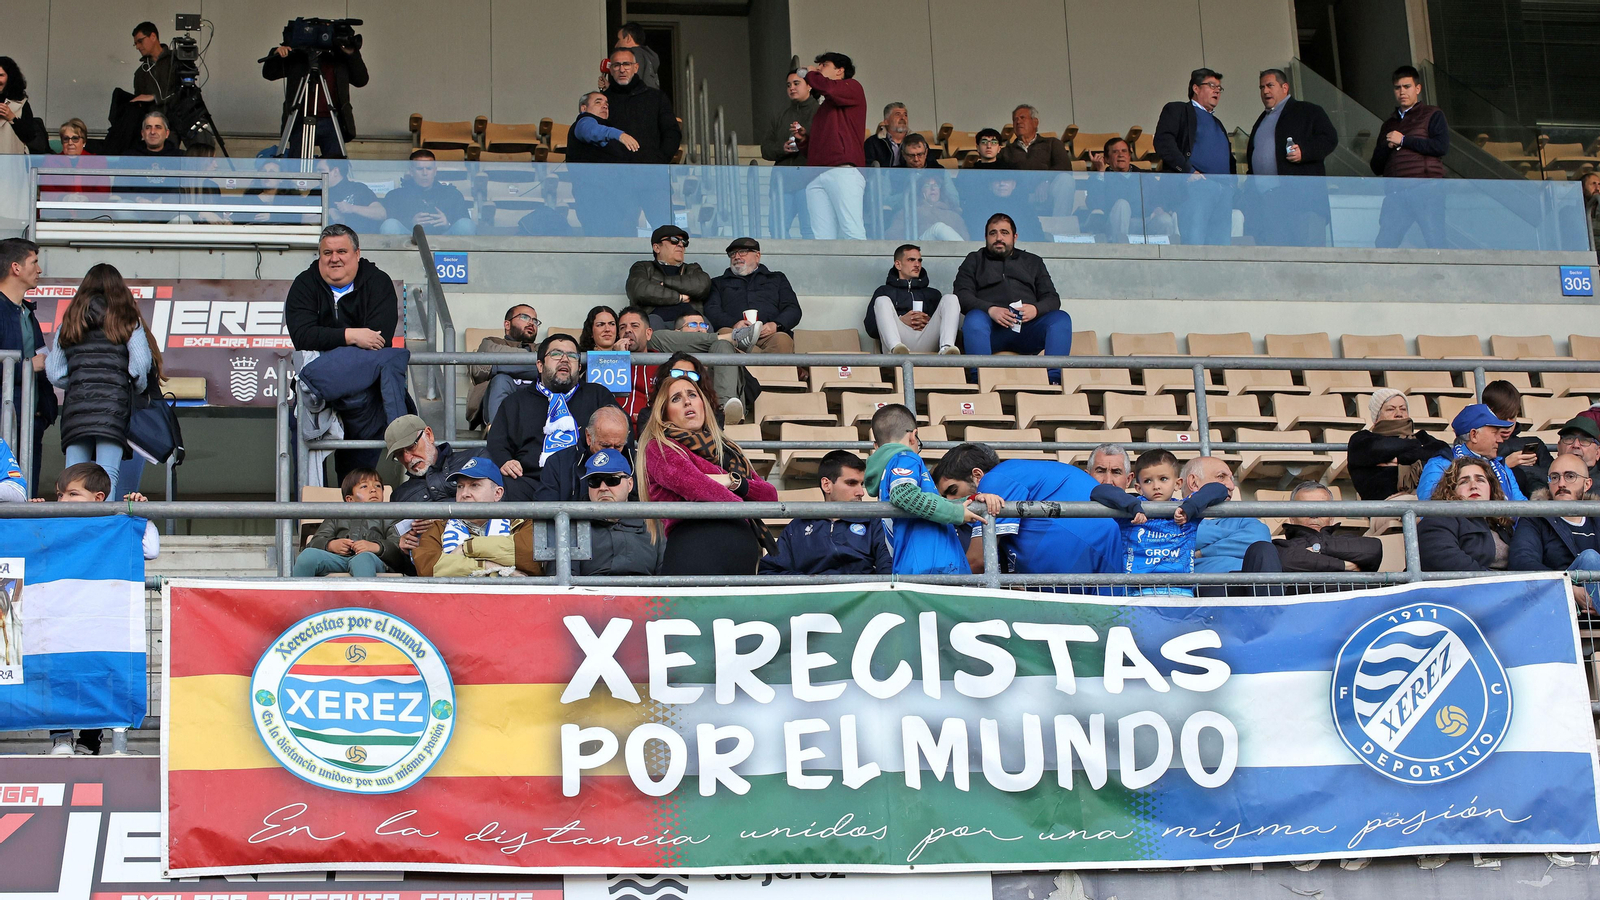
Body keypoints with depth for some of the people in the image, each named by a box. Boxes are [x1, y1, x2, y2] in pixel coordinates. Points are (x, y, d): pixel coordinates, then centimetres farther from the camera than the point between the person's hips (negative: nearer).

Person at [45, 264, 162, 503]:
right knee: (107, 475, -9)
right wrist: (137, 390, 16)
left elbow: (54, 372, 13)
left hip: (75, 406, 3)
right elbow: (140, 365, -2)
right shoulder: (127, 322, 8)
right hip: (113, 406, -3)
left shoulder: (69, 323, 18)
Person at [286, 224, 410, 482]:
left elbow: (380, 339, -11)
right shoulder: (305, 284, 8)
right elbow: (302, 335, -9)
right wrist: (350, 336, -19)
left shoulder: (378, 282, 4)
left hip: (365, 370, 0)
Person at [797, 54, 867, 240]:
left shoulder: (852, 88, 13)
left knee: (852, 232, -18)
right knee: (822, 237, -7)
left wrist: (811, 73, 10)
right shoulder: (821, 105, 33)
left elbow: (829, 88, -9)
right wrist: (805, 139, 15)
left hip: (843, 170, -7)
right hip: (816, 176, 7)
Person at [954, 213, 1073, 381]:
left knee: (1061, 318, -26)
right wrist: (990, 309, -14)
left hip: (1027, 328, 2)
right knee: (974, 318, -35)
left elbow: (1052, 298, 17)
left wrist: (1036, 309, -8)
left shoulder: (1033, 262, 29)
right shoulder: (974, 261, 23)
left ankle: (1054, 378, -39)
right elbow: (962, 295, 7)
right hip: (992, 329, -2)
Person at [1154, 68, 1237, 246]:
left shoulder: (1217, 124, 32)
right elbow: (1163, 142, -5)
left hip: (1224, 191, 7)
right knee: (1194, 244, -16)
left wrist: (1231, 182, 10)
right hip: (1196, 186, -7)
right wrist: (1188, 171, -14)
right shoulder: (1177, 110, 10)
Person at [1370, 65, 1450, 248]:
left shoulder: (1432, 115, 13)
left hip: (1425, 188, -4)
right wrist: (1387, 146, 1)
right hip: (1395, 192, 4)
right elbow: (1376, 167, 22)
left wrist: (1403, 141, -3)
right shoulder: (1388, 125, 27)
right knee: (1383, 244, -8)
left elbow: (1442, 146, -6)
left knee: (1435, 241, -12)